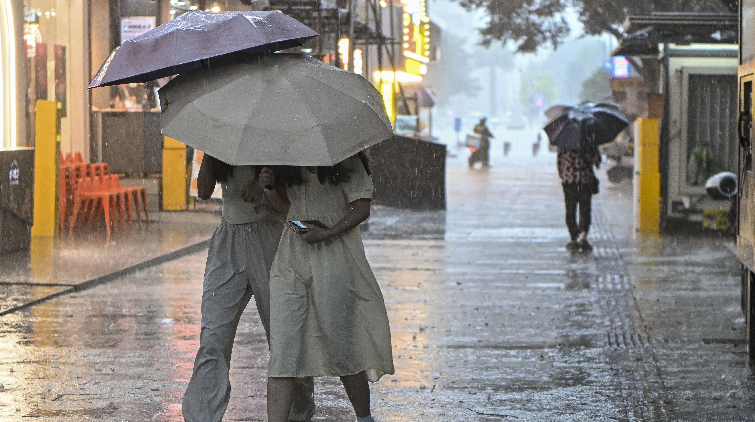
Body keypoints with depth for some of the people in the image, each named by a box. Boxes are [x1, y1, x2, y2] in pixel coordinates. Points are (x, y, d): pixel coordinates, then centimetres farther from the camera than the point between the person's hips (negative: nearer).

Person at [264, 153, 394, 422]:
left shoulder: (345, 161, -2)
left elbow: (361, 209, -6)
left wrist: (327, 233, -19)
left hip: (334, 256, -4)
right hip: (291, 259, 4)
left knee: (341, 348, 1)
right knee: (282, 349, -6)